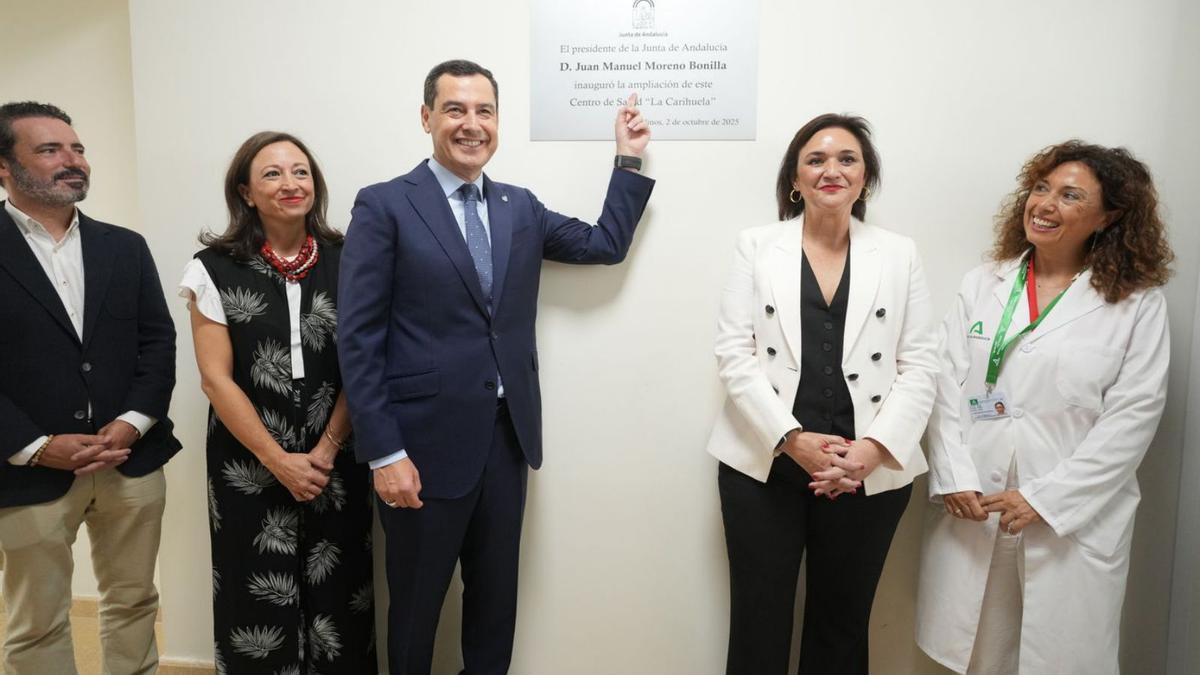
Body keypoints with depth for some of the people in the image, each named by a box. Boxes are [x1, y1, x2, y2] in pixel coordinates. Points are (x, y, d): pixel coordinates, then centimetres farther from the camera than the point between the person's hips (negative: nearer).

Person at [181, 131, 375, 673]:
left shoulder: (346, 261, 0)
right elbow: (216, 379, -6)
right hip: (249, 468, -1)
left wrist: (325, 451, -7)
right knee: (261, 603, 9)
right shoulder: (214, 269, -4)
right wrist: (279, 462, -10)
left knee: (337, 594, 8)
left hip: (337, 463, 1)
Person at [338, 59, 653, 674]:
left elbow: (606, 244, 15)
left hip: (508, 438, 5)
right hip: (425, 444, -4)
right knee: (415, 604, 14)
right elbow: (359, 340, -10)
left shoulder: (521, 208, 9)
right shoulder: (384, 206, -7)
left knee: (496, 600, 19)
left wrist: (629, 159, 9)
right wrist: (383, 453, -14)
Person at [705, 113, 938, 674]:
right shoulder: (757, 247, 2)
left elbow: (918, 367, 2)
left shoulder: (899, 255, 6)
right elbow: (734, 354, -5)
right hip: (764, 465, -1)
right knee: (758, 622, 7)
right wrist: (792, 439, -15)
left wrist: (874, 448, -12)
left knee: (842, 625, 15)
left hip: (869, 472, 2)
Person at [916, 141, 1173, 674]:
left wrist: (1045, 498, -13)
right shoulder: (981, 284, 6)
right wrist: (954, 478, -10)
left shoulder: (1137, 304, -1)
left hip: (1073, 518, -2)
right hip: (970, 508, 2)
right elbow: (947, 384, 1)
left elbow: (1132, 418, -7)